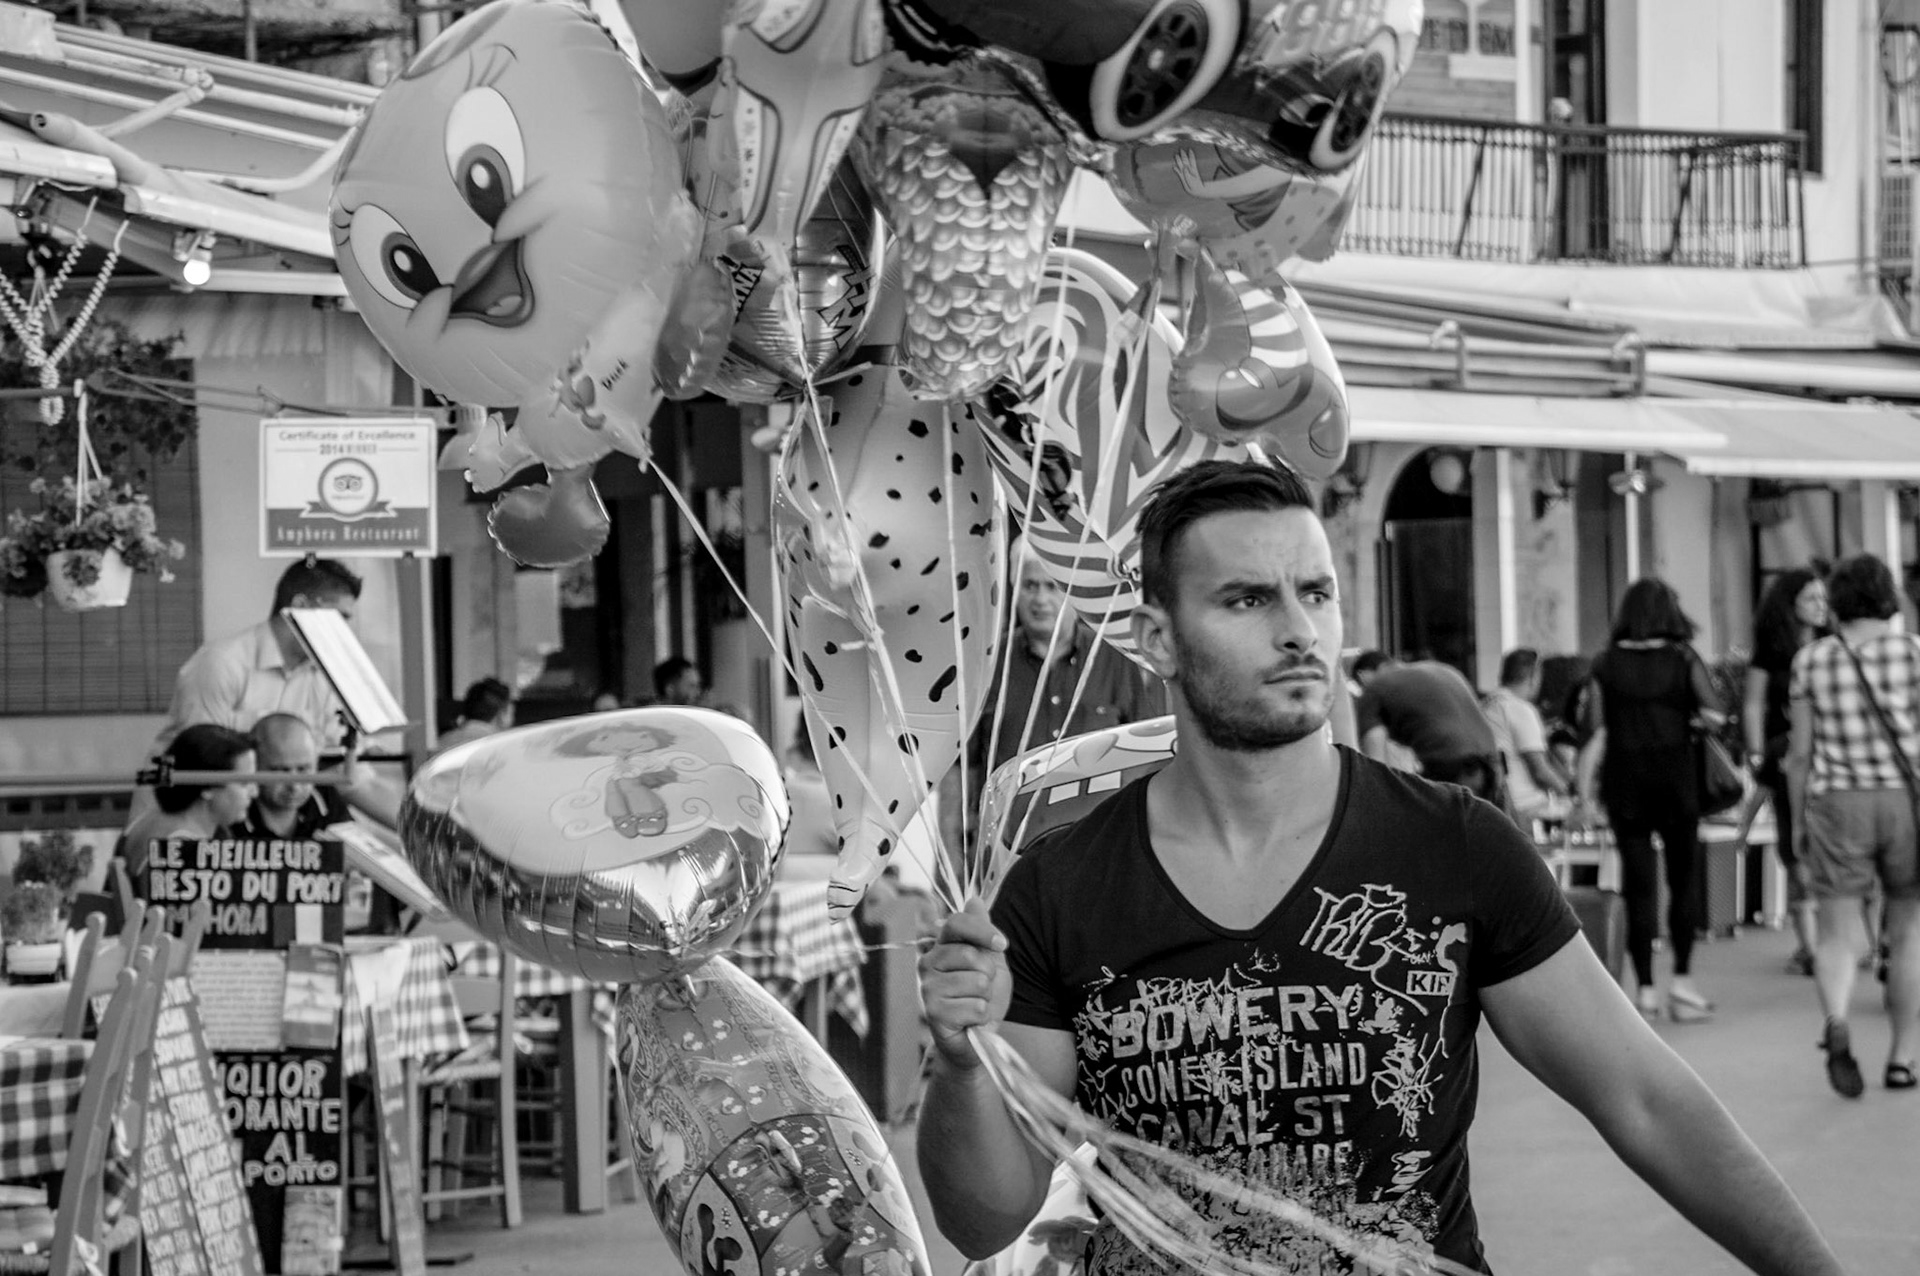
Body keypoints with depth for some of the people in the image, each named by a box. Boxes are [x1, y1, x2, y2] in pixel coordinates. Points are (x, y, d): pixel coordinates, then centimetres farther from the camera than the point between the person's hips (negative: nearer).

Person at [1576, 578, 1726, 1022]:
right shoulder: (1684, 659, -3)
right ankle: (1682, 978, 4)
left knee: (1638, 884, 5)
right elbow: (1715, 715, -7)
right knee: (1684, 875, 11)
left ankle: (1646, 989, 5)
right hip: (1675, 777, -1)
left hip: (1624, 782, 1)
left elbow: (1596, 733, -3)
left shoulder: (1605, 664, -1)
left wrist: (1585, 796, 1)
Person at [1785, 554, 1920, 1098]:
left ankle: (1836, 1022, -28)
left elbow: (1800, 752, 3)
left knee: (1837, 932, 1)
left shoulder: (1811, 659, 2)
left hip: (1836, 802, 0)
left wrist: (1798, 822, 11)